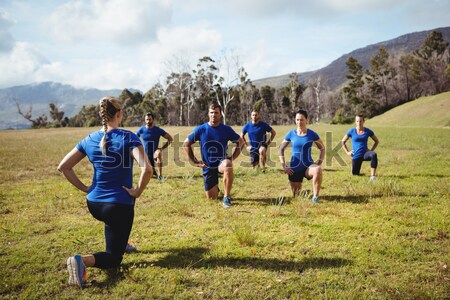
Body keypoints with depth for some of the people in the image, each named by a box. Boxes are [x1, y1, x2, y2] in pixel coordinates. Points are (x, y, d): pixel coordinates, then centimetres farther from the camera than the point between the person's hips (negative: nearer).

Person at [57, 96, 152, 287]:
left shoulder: (89, 140, 0)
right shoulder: (128, 138, -15)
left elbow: (63, 167, 4)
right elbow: (147, 169, -28)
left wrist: (84, 188, 8)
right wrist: (138, 191, -13)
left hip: (94, 204, 6)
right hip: (120, 205, -6)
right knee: (113, 258, 5)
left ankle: (121, 242, 39)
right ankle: (83, 260, -23)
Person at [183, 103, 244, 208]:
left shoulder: (226, 129, -6)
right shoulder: (200, 129, -6)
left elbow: (241, 142, 6)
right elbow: (186, 144, 3)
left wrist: (232, 158, -4)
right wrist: (195, 162, -2)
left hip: (221, 162, -1)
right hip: (208, 167, 2)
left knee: (227, 165, -40)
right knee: (212, 198, 3)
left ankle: (227, 197, -25)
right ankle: (216, 189, 42)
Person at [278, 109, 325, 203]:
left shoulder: (312, 134, -5)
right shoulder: (291, 134, -3)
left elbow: (322, 148, 6)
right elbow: (281, 150, 5)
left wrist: (319, 162, -9)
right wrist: (284, 166, -3)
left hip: (308, 166, -1)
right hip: (295, 168, 1)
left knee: (318, 170, -38)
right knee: (296, 196, 8)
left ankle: (315, 197, -23)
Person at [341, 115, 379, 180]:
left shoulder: (368, 131, -1)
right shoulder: (351, 131, -2)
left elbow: (376, 141, 13)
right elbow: (343, 142, 8)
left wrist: (371, 150, 0)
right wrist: (347, 152, 1)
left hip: (365, 154, -1)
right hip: (356, 156, 1)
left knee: (374, 155, -36)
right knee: (355, 173, 8)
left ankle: (372, 176, -33)